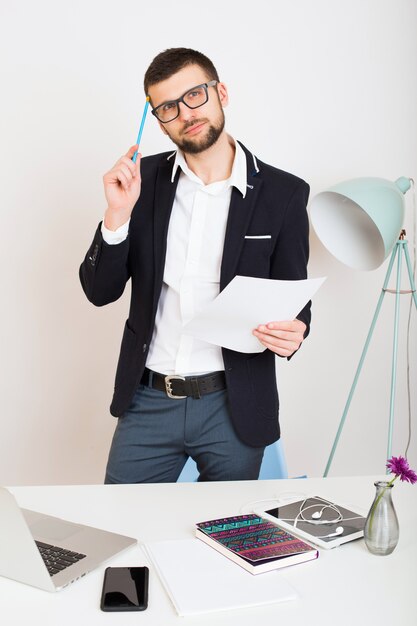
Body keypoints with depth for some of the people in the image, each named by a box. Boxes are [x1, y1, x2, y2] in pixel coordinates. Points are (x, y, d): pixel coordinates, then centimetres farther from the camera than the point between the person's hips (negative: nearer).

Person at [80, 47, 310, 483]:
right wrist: (118, 214, -15)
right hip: (147, 400, 1)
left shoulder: (283, 193, -4)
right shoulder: (143, 179, 0)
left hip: (234, 407, -1)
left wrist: (292, 334, -20)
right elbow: (99, 292, 1)